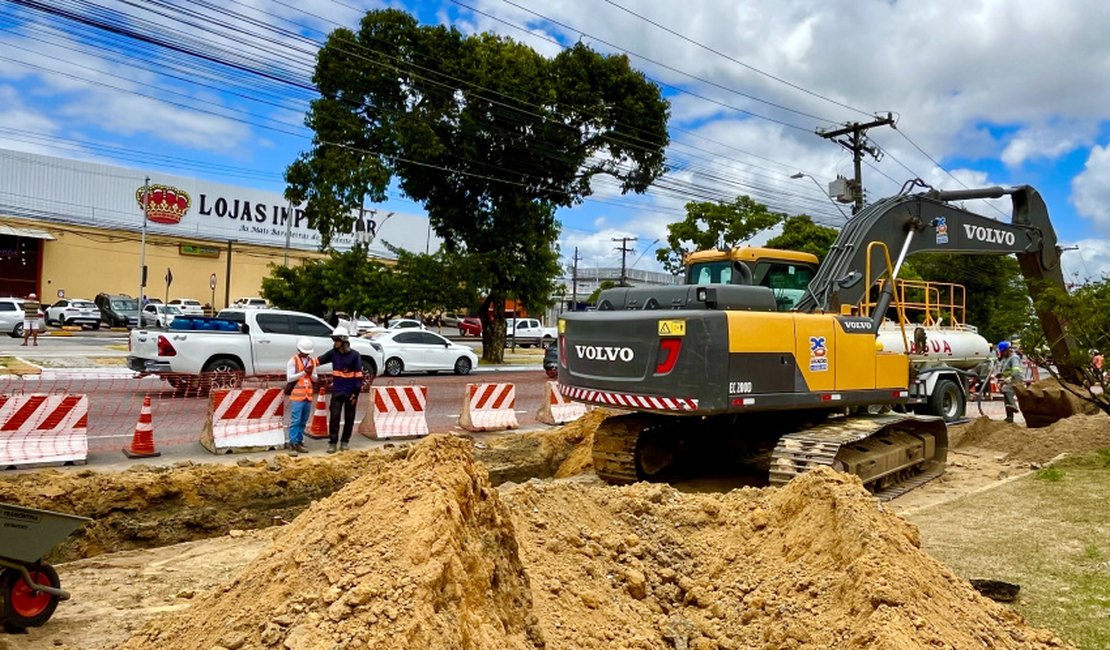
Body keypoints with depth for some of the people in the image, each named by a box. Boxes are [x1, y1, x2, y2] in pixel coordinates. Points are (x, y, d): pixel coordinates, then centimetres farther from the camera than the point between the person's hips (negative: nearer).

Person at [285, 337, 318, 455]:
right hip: (297, 396, -6)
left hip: (308, 396, 6)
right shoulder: (293, 361, -6)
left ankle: (299, 442, 17)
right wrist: (304, 372, -17)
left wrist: (311, 373, -9)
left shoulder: (312, 361, 10)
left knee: (303, 422, 10)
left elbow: (315, 379, 13)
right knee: (295, 421, -6)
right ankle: (292, 444, -3)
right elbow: (289, 378, -13)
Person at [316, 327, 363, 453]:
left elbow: (359, 375, -9)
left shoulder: (354, 355, -9)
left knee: (349, 419, 7)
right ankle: (332, 443, 5)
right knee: (334, 417, -2)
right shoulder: (333, 353, 3)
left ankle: (345, 442, 19)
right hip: (337, 391, 3)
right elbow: (319, 360, 14)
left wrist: (356, 393, -12)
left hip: (350, 392, -2)